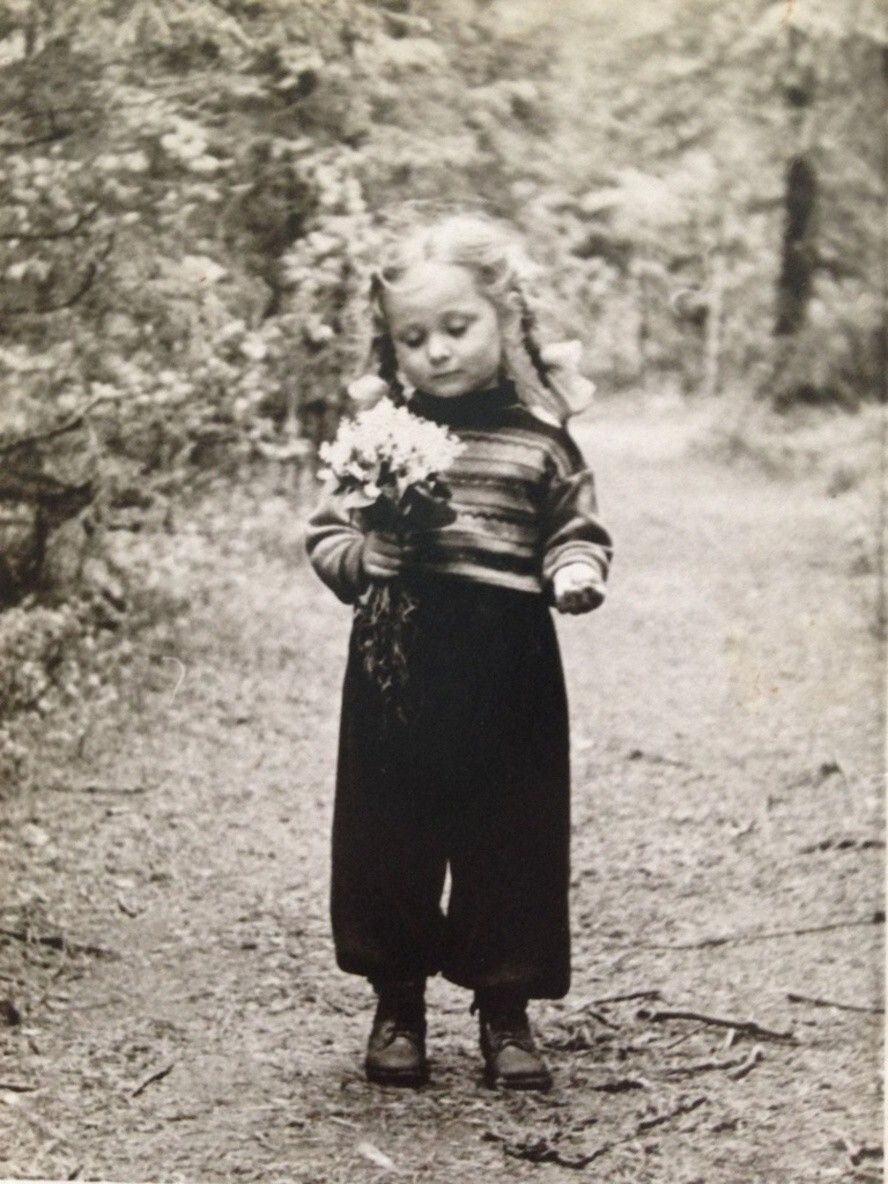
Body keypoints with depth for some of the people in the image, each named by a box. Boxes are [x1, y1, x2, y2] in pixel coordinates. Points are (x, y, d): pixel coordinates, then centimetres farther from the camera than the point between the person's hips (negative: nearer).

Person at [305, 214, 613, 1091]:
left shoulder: (540, 437, 2)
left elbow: (578, 531, 7)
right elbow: (325, 536, 6)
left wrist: (576, 573, -13)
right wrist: (365, 558, -14)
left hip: (508, 668, 0)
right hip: (397, 664, 1)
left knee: (510, 841, 7)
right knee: (389, 838, 8)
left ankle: (505, 1010, 22)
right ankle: (397, 1004, 25)